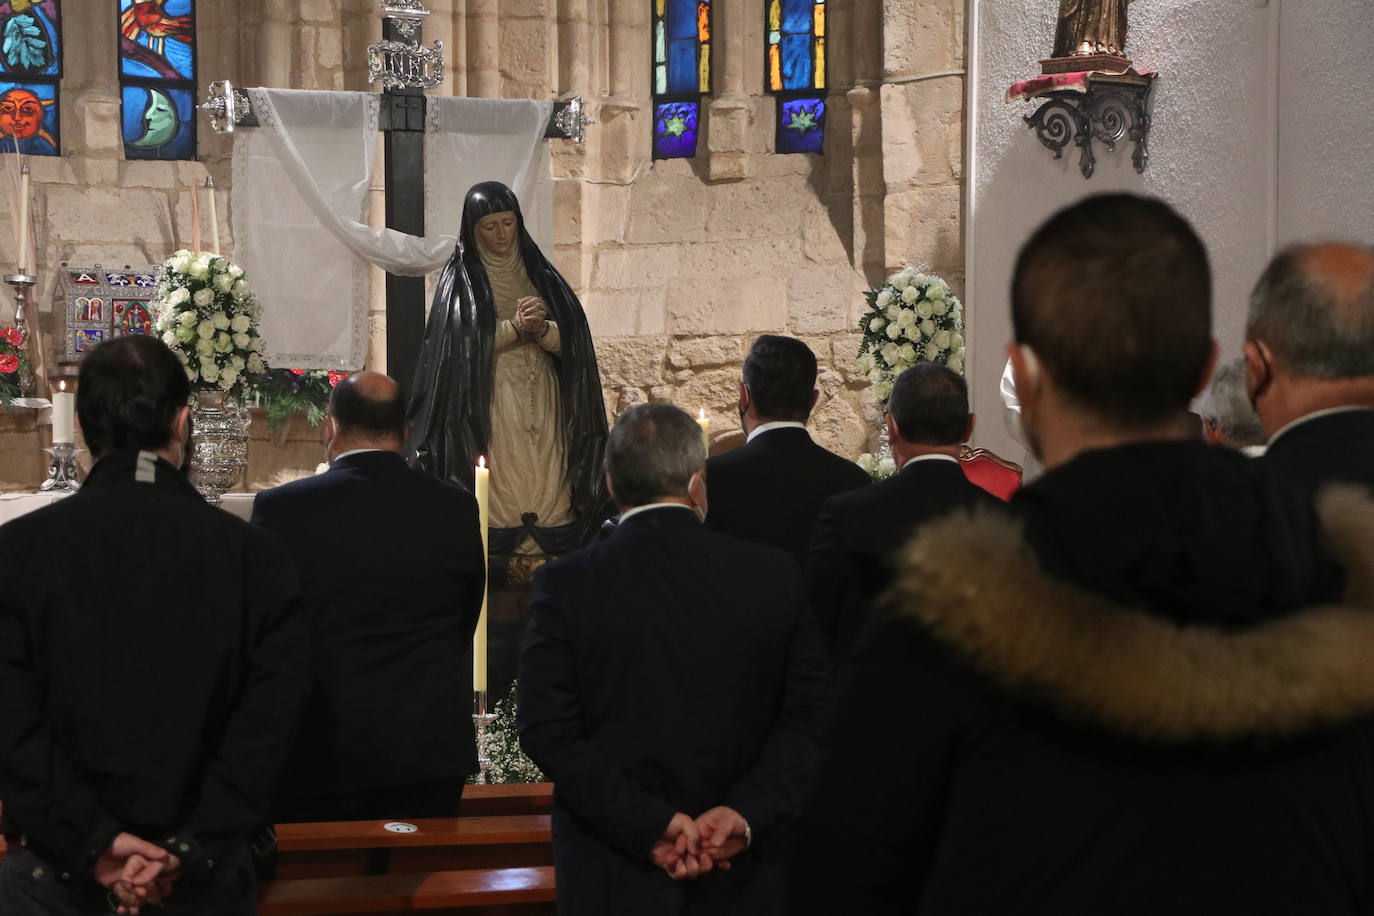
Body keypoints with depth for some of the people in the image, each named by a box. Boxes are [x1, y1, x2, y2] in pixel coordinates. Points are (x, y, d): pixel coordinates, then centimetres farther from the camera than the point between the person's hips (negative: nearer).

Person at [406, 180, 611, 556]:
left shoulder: (539, 274, 13)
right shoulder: (460, 279, 3)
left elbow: (568, 342, 5)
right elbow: (463, 345, -8)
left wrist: (541, 328, -16)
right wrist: (515, 327, -18)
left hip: (542, 408, 3)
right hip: (488, 411, -3)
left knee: (546, 496, -3)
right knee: (498, 503, -10)